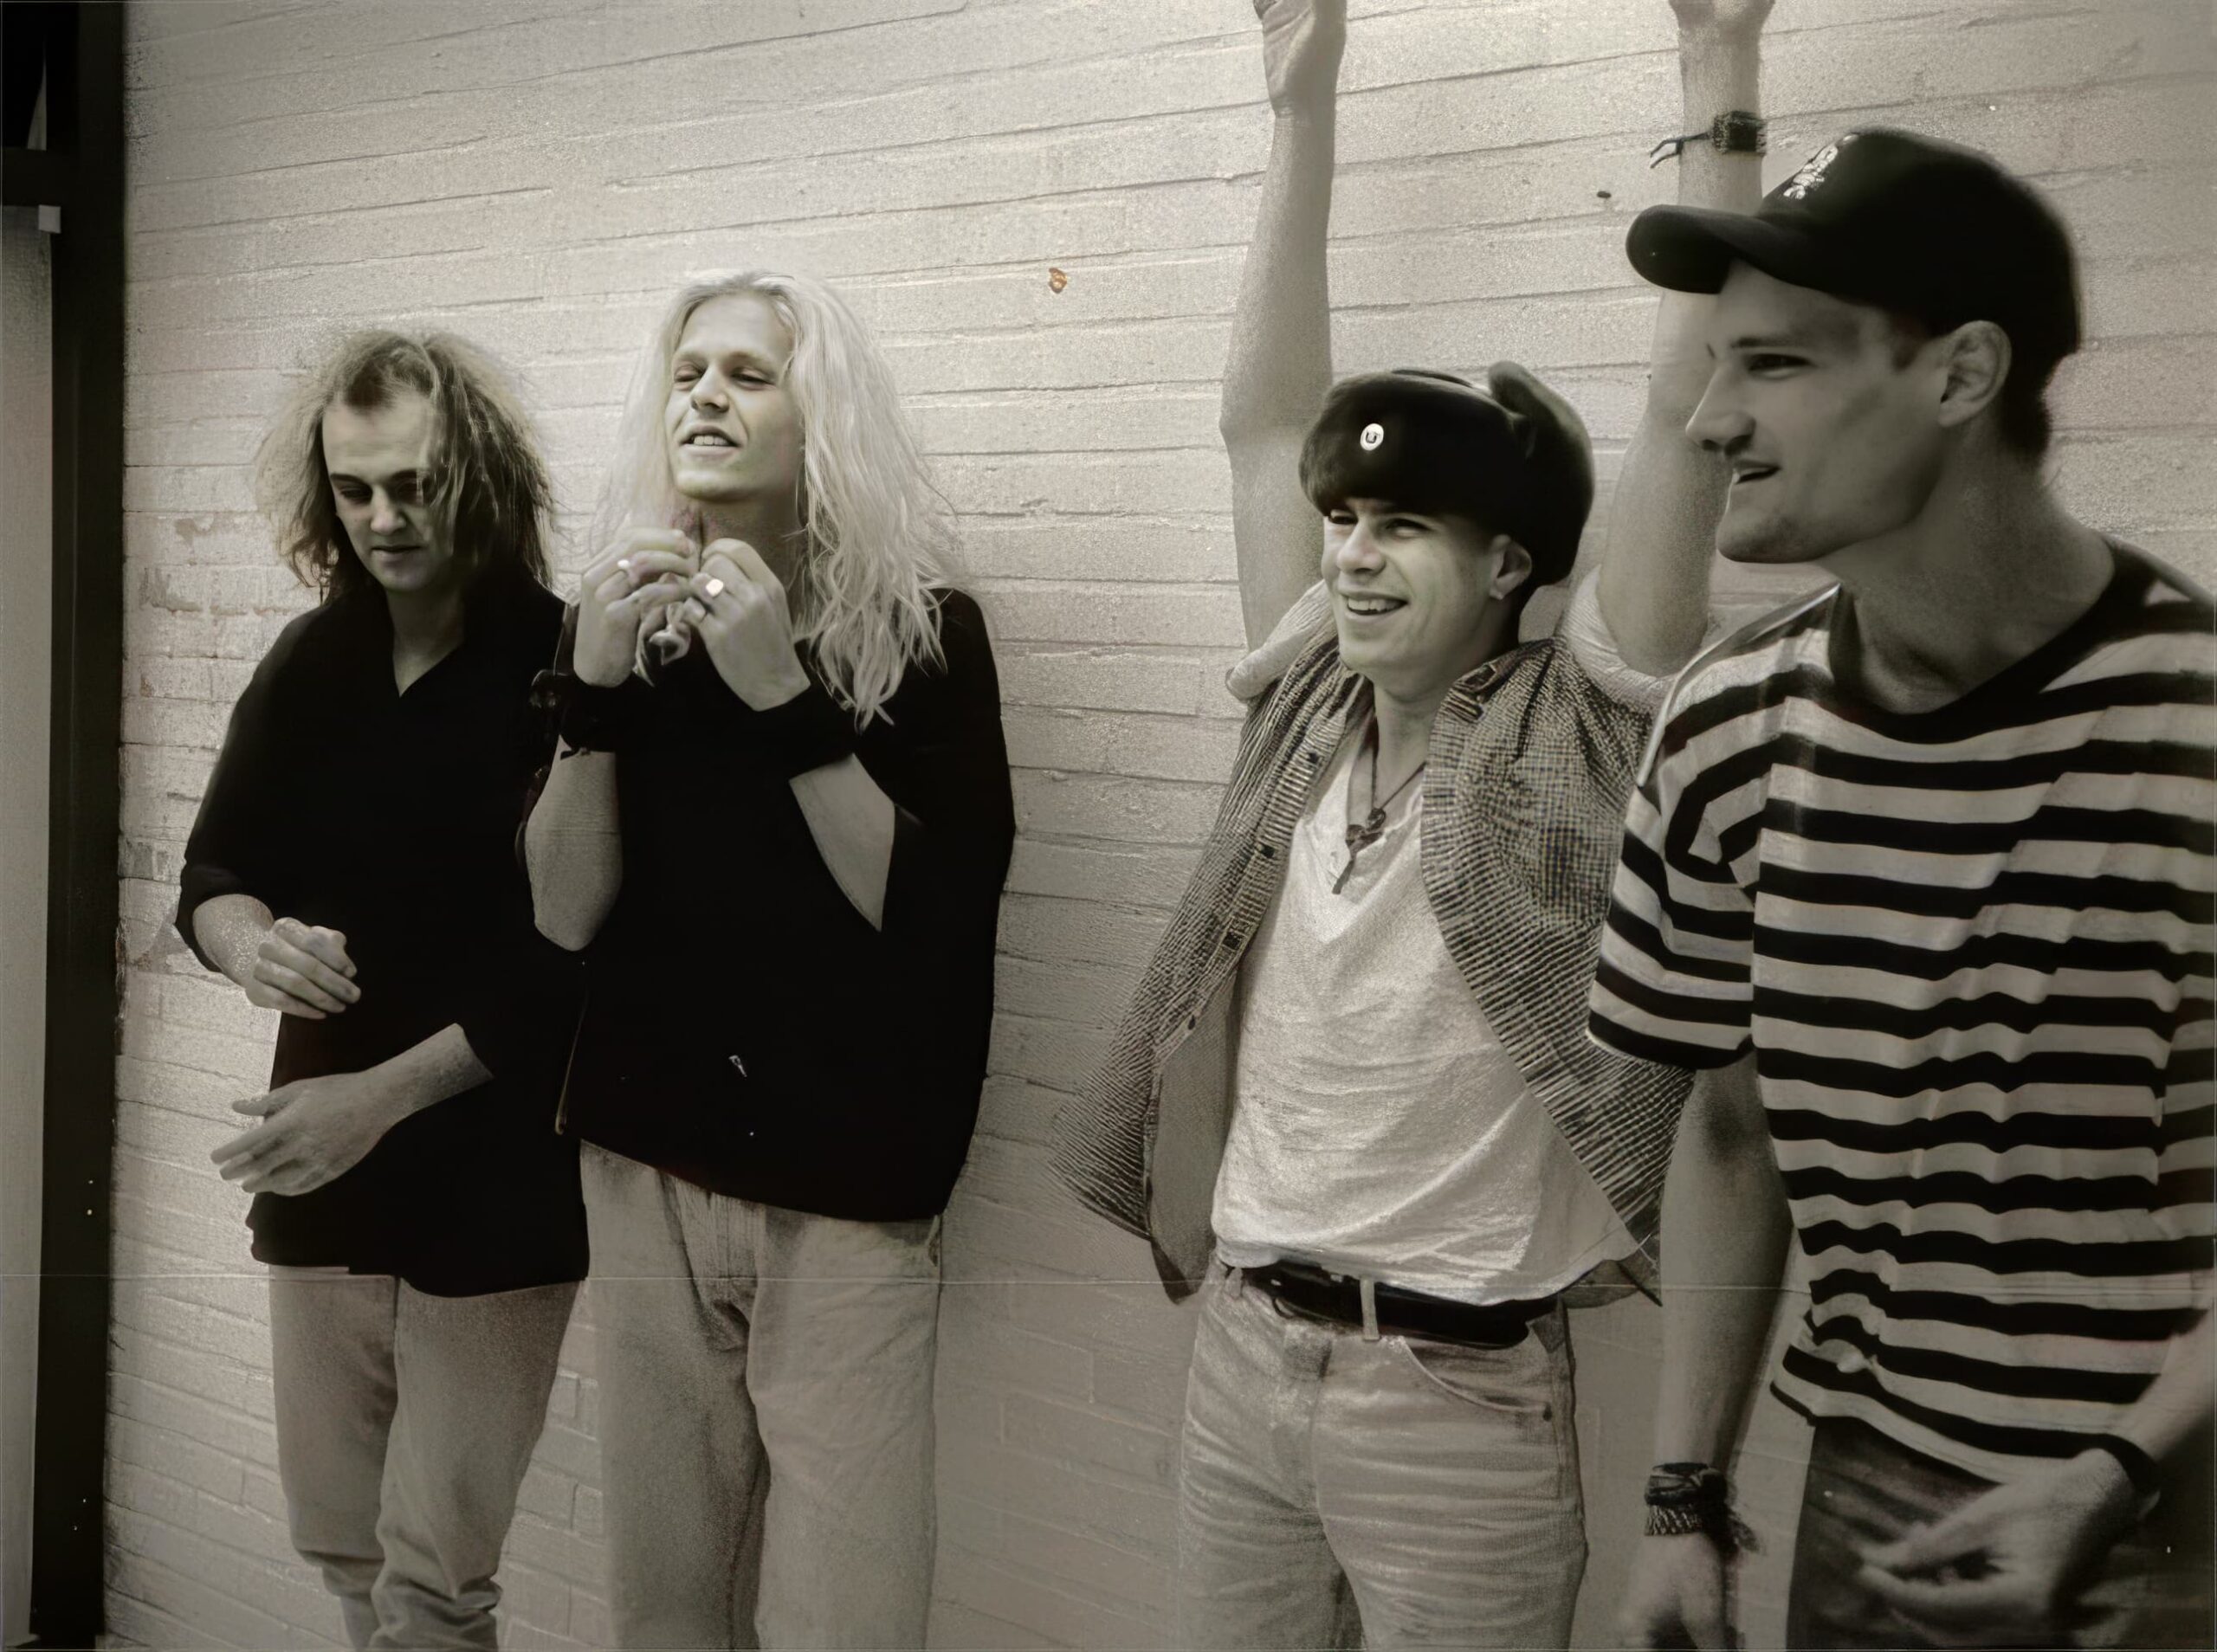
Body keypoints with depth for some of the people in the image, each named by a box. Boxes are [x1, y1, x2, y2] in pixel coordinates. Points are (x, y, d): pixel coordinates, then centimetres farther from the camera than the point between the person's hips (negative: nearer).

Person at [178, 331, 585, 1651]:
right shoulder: (311, 664, 6)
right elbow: (211, 876, 10)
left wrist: (385, 1094, -21)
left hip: (496, 1191, -6)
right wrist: (250, 940, -13)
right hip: (322, 1173, 6)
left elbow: (575, 958, -15)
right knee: (337, 1540, 16)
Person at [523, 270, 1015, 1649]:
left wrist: (779, 690, -21)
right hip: (649, 1169, 4)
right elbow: (566, 910, -1)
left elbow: (924, 907, -15)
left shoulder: (922, 629, -5)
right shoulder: (634, 619, 5)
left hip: (847, 1190, -3)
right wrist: (599, 684, -14)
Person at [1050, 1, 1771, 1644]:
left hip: (1461, 1392, -5)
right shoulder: (1315, 709, 4)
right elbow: (1265, 418, 6)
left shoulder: (1576, 744, -9)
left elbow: (1691, 422, -15)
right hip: (1245, 1353, 5)